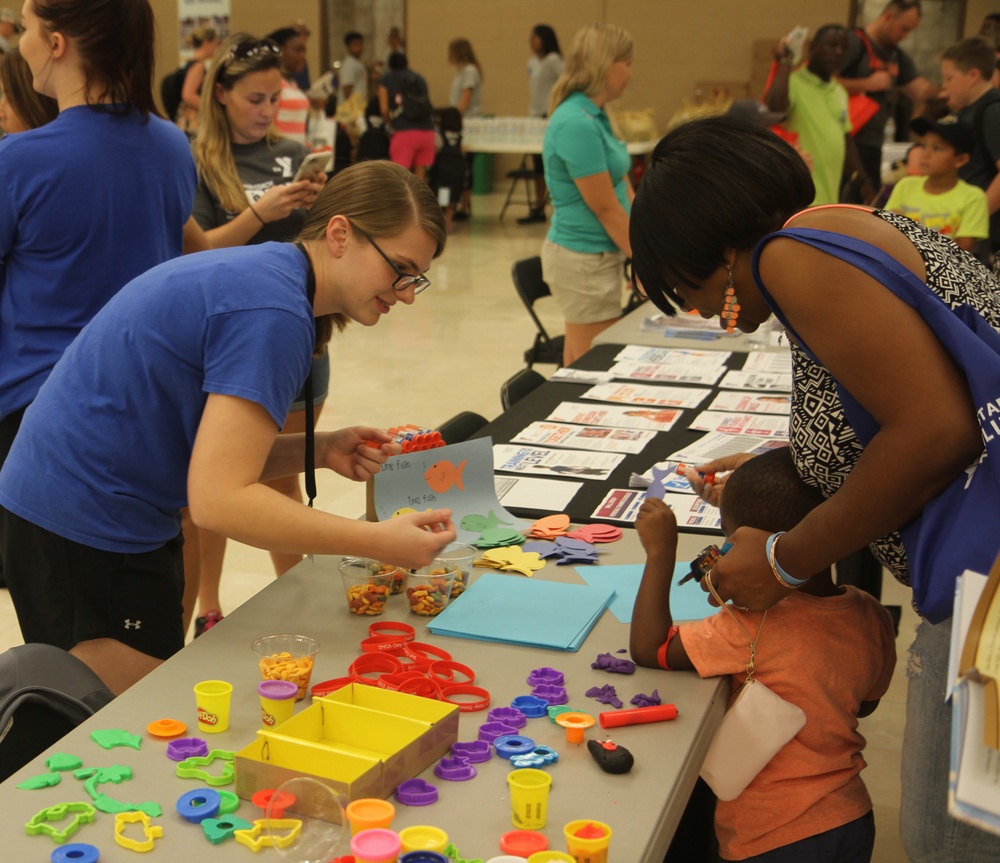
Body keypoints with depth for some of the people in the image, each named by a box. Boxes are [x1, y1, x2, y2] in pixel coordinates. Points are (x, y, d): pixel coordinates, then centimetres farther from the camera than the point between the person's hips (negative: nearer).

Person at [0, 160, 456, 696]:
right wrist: (379, 542, -28)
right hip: (81, 529, -10)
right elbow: (219, 499, -29)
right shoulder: (273, 313, -23)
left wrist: (319, 451, -2)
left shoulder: (264, 271, 8)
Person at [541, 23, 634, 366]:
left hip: (602, 255, 9)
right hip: (585, 261, -9)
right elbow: (605, 208, -17)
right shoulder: (577, 124, -20)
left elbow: (625, 189, 13)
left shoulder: (595, 116, 10)